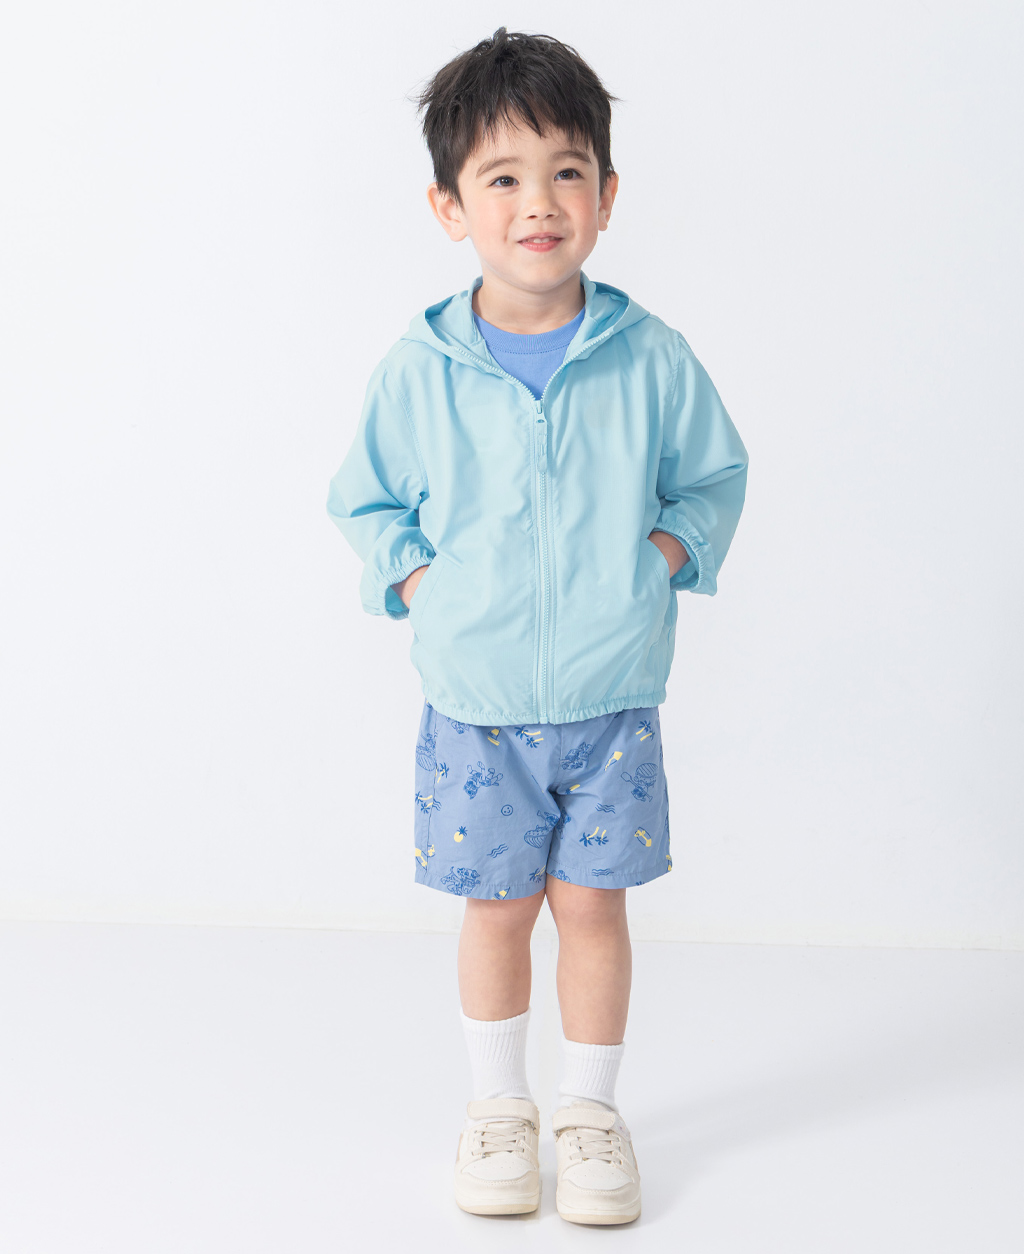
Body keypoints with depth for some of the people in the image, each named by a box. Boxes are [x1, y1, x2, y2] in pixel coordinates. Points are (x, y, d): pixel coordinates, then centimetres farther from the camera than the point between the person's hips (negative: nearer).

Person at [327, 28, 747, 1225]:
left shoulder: (651, 357, -5)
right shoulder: (419, 366, -5)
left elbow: (715, 477, 10)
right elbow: (365, 498, 8)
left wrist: (667, 554, -5)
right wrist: (417, 581, -5)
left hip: (612, 697, 0)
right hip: (475, 701, 0)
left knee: (592, 901, 7)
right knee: (496, 905, 10)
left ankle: (591, 1110, 26)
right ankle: (498, 1106, 29)